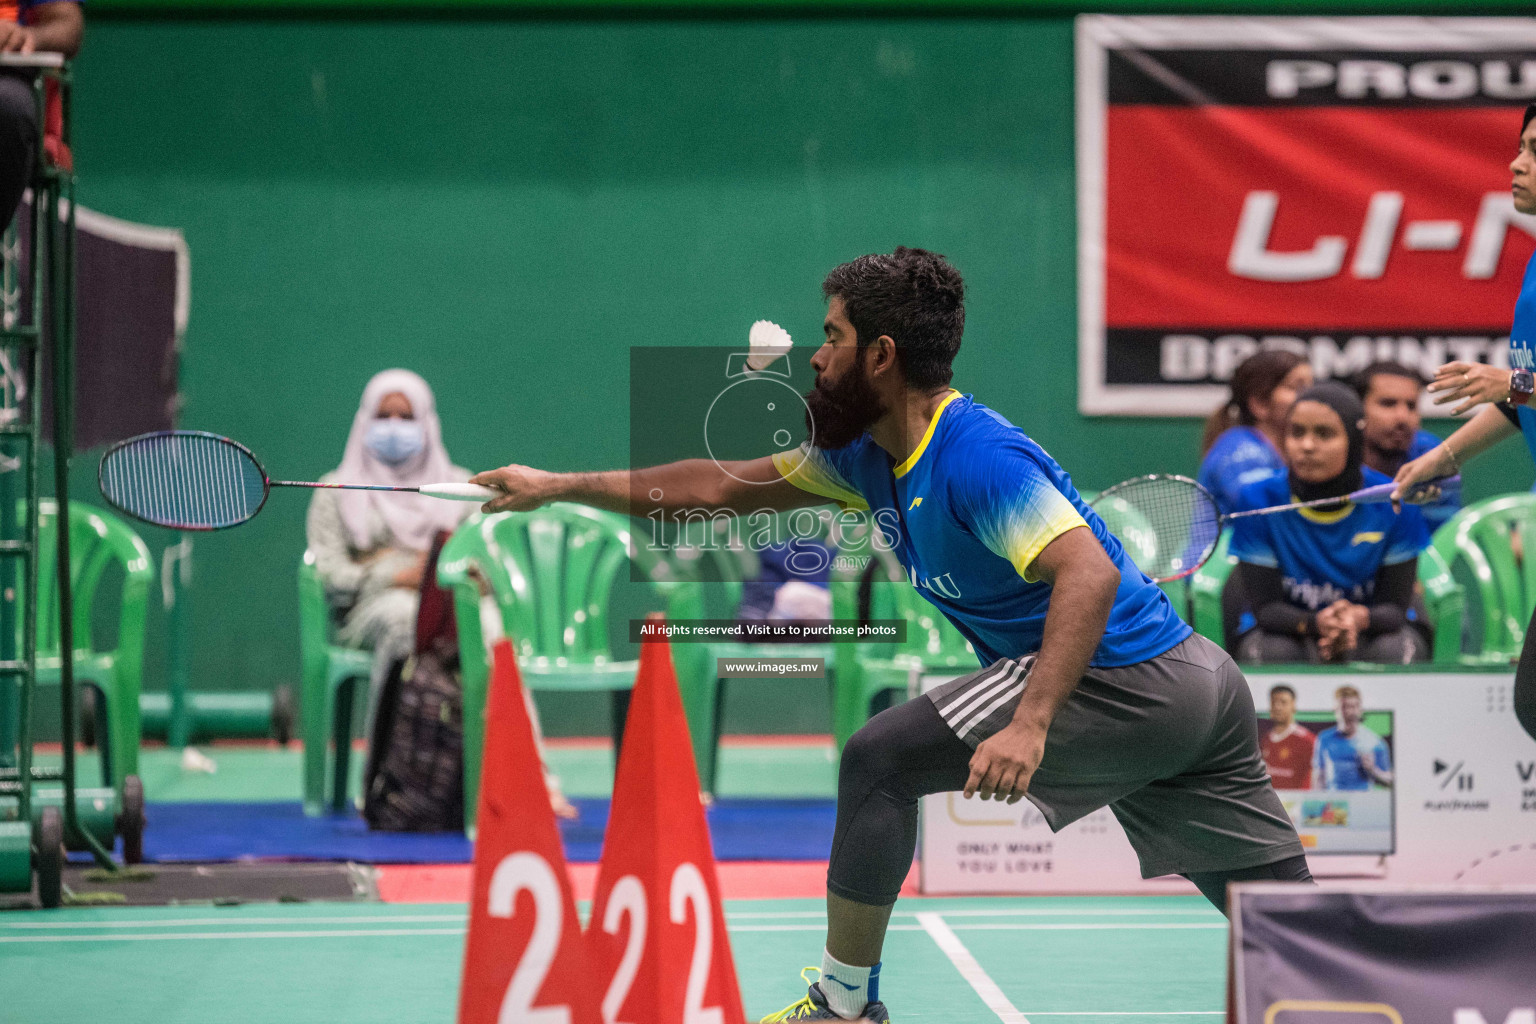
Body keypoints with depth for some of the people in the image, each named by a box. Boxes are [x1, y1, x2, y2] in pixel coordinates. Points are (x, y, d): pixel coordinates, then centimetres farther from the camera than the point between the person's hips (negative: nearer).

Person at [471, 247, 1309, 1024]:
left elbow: (1090, 573, -28)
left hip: (1122, 684, -10)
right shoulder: (871, 457, 12)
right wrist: (559, 487, 19)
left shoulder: (974, 456, -17)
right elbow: (723, 488, 20)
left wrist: (1029, 726, -37)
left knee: (880, 761, -6)